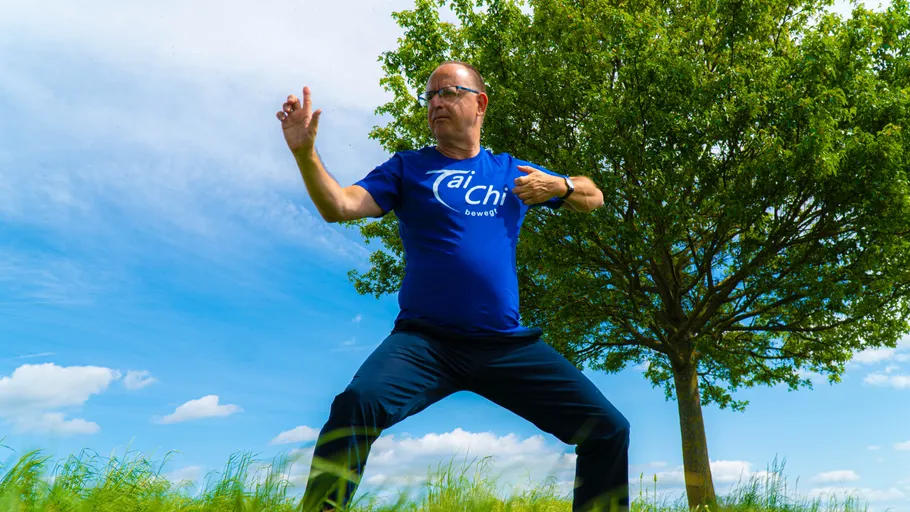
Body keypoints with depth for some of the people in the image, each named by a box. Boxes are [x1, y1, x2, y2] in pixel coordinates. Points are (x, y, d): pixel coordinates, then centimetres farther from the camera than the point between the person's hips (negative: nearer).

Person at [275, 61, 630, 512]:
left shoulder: (512, 171, 15)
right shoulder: (407, 167, 9)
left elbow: (594, 198, 22)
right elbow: (338, 207, -3)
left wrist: (558, 185, 1)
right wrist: (304, 151, -20)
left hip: (508, 344, 3)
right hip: (425, 341, -2)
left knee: (609, 430, -5)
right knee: (356, 405, -31)